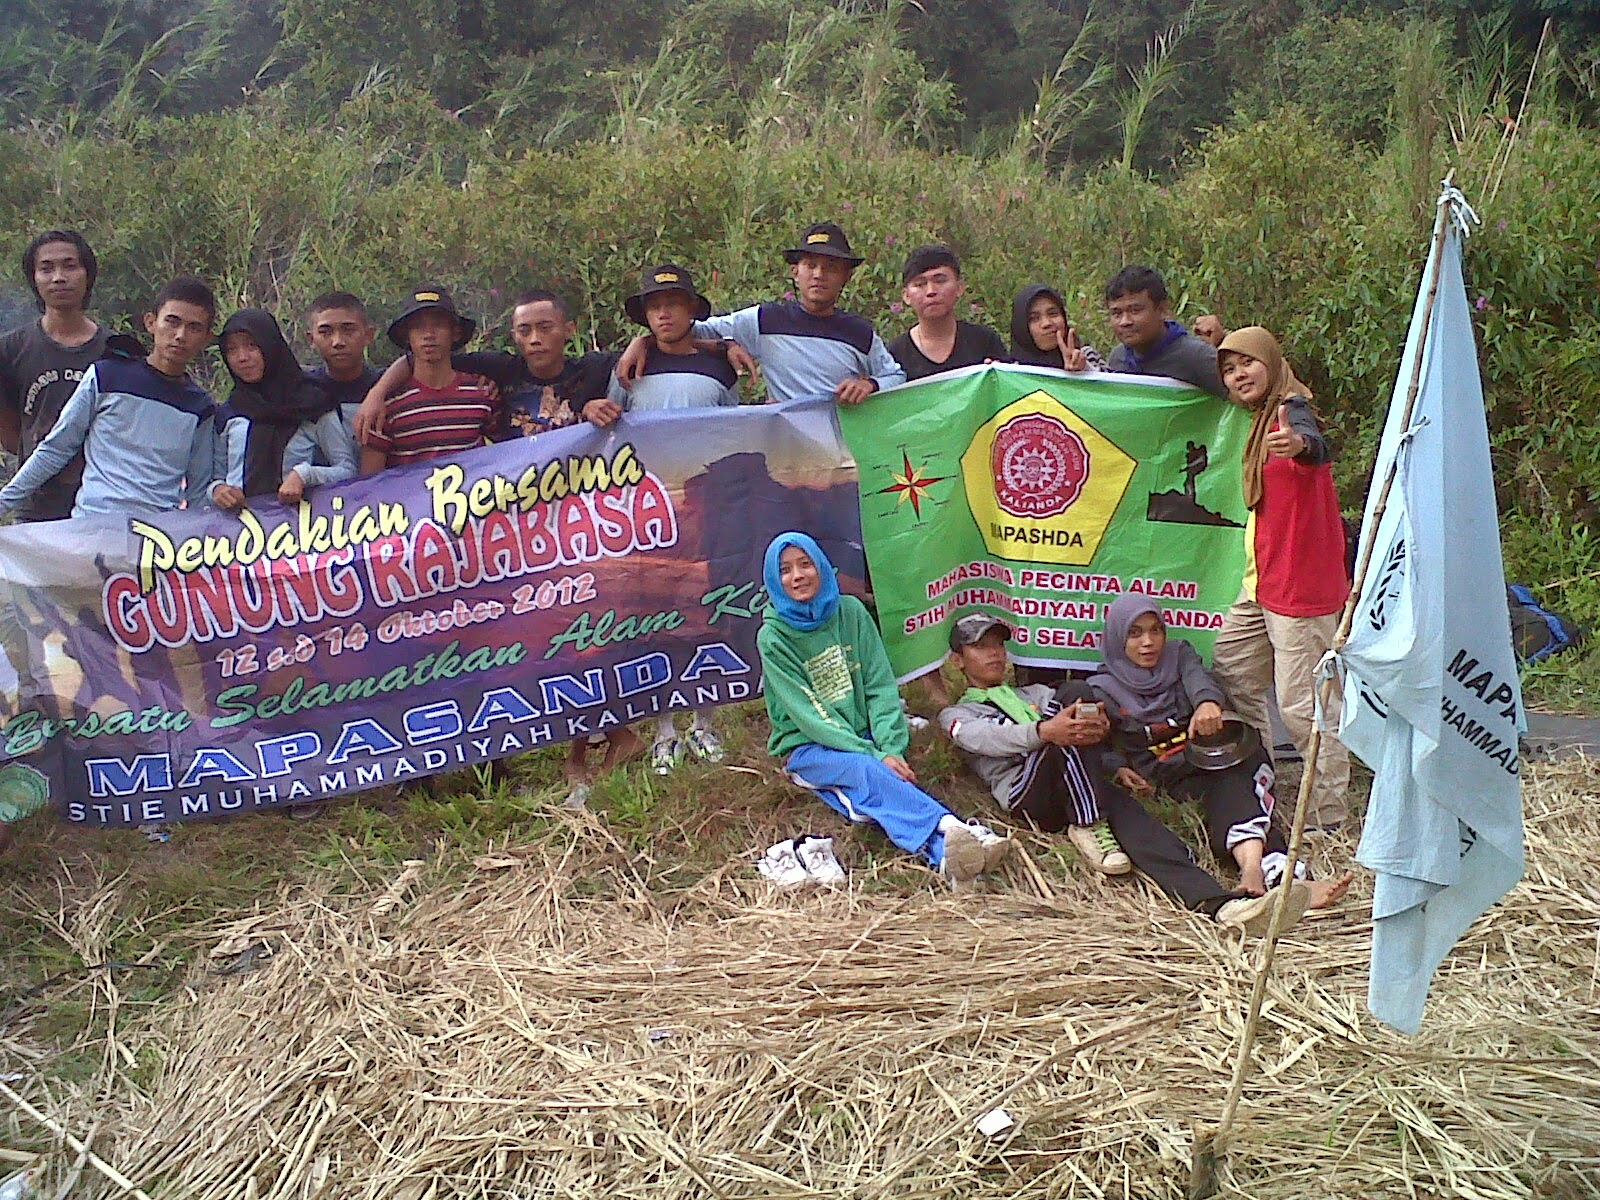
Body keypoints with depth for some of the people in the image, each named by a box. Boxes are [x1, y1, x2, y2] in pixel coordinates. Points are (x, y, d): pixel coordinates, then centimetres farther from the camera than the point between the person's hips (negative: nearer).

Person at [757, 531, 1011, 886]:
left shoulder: (850, 612, 1)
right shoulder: (773, 637, -8)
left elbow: (880, 687, -1)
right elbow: (809, 714, -14)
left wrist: (891, 748, -17)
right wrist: (876, 756, -23)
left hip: (863, 736, 3)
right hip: (808, 747, -3)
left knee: (873, 791, -31)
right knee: (866, 770, -34)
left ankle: (947, 853, -57)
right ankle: (950, 832, -58)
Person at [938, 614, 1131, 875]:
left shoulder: (1035, 694, 36)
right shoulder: (955, 715, 19)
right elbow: (988, 739, -6)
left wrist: (1095, 723, -15)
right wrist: (1045, 731, -28)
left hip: (1076, 782, 5)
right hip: (1021, 791, -4)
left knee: (1074, 691, -20)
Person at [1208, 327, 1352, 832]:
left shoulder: (1292, 410, -14)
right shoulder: (1262, 420, 15)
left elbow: (1316, 444, -37)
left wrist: (1300, 444, -58)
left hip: (1300, 586, -10)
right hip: (1261, 585, 10)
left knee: (1304, 704, -9)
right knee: (1229, 674, 18)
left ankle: (1328, 819, 1)